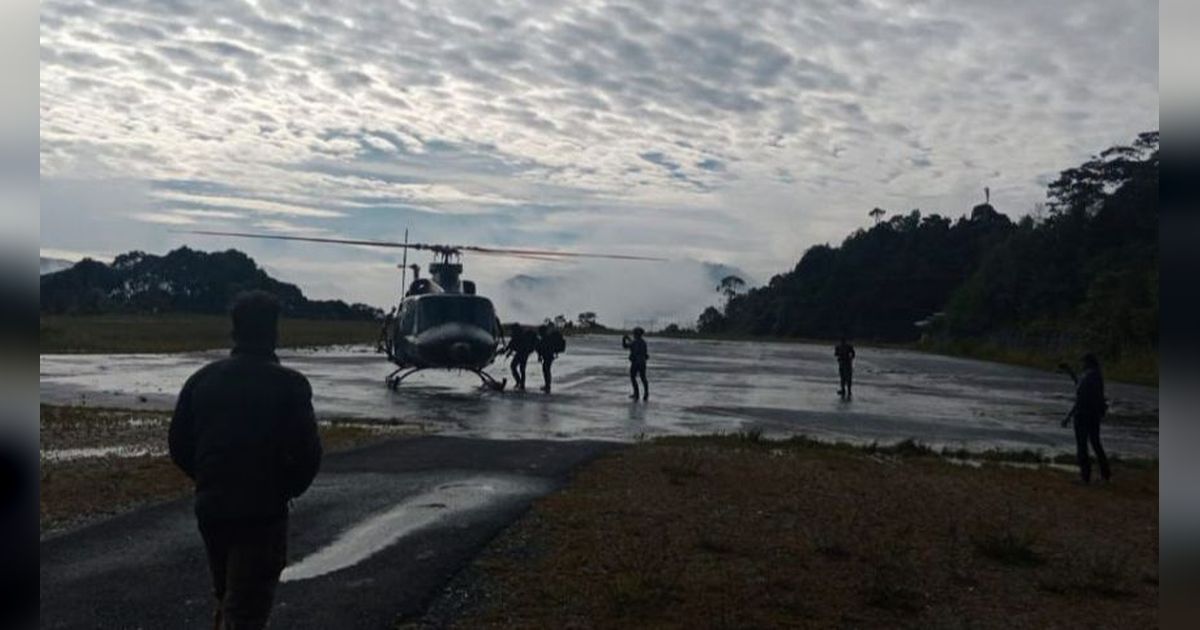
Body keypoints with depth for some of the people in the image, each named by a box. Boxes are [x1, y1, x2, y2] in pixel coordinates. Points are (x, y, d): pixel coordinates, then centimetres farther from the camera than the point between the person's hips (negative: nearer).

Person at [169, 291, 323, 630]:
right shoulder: (289, 385, -12)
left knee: (226, 601, 25)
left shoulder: (203, 378, 3)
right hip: (263, 513, -5)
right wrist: (288, 488, 1)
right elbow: (308, 452, -18)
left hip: (210, 509, 5)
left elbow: (178, 444, 6)